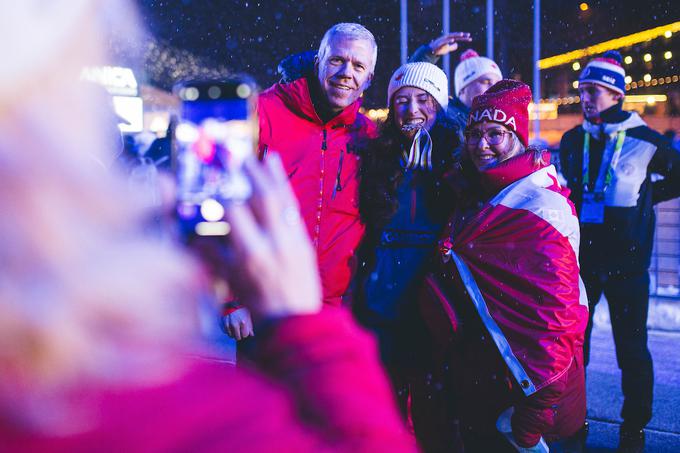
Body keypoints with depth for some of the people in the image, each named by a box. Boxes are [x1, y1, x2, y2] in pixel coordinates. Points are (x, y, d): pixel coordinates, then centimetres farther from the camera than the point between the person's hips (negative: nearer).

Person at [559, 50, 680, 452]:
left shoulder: (644, 141, -6)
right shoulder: (572, 142, 6)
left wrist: (646, 196, -1)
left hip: (627, 265, -3)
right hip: (580, 261, 4)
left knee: (632, 350, 5)